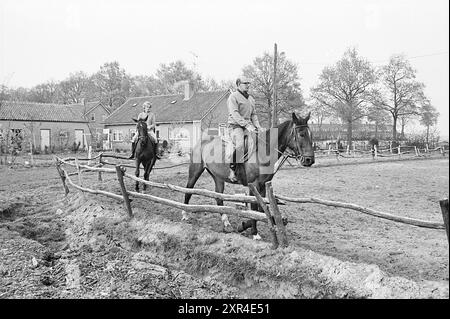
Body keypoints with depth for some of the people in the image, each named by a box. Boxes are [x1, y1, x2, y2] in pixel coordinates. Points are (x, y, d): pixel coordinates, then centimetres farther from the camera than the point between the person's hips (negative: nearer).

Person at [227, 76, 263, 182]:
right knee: (240, 144, -32)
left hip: (248, 126, 7)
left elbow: (254, 114, 23)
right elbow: (234, 114, -14)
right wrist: (247, 125, -24)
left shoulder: (251, 98, 22)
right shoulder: (233, 97, -2)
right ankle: (232, 170, -24)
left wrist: (258, 126, 4)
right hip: (235, 126, -7)